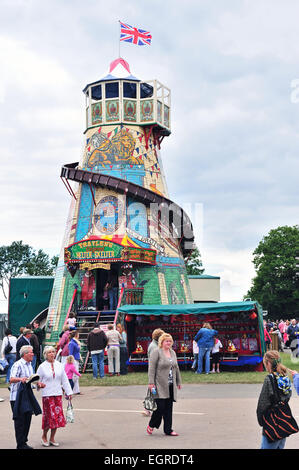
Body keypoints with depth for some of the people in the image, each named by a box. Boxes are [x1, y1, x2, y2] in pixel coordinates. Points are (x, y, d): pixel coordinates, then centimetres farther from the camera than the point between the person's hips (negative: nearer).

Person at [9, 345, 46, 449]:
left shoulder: (29, 365, 15)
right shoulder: (17, 365, -12)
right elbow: (12, 379, -25)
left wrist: (38, 383, 8)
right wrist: (20, 379, -43)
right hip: (17, 397, -8)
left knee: (27, 419, 10)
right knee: (20, 420, -3)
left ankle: (24, 442, 20)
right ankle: (20, 445, 3)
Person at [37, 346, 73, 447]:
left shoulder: (59, 365, 8)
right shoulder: (42, 366, -1)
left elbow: (64, 380, 12)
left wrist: (69, 392, 12)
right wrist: (38, 385, -20)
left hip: (58, 394, 4)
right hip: (47, 395, -4)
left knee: (57, 416, 3)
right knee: (49, 416, -6)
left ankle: (52, 438, 16)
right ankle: (44, 436, 16)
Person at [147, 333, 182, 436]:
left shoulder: (173, 353, 15)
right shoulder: (156, 352, -7)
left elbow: (176, 368, 22)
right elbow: (151, 368, -11)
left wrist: (179, 382, 20)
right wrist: (151, 383, -17)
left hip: (171, 385, 7)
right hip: (160, 385, -7)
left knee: (169, 408, 7)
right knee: (160, 406, -8)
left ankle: (168, 430, 13)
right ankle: (151, 425, 13)